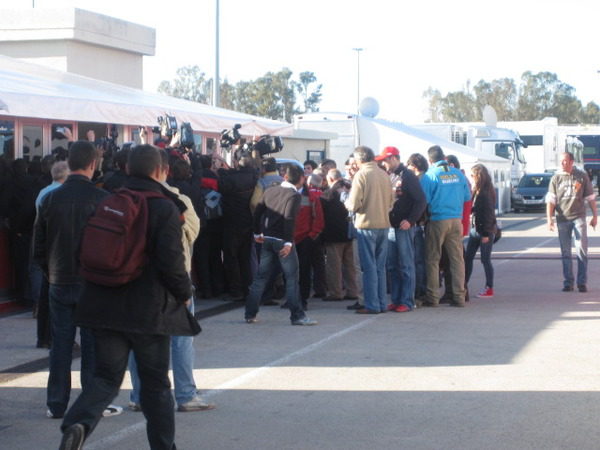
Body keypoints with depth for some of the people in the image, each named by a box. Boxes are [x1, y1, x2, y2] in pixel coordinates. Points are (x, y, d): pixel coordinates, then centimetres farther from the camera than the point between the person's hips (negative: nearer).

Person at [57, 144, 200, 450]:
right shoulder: (165, 208, -11)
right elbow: (171, 260, -17)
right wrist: (185, 292, 0)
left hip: (105, 307, 4)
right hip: (149, 309, -4)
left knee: (107, 377, 9)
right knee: (155, 383, 11)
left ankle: (77, 425, -18)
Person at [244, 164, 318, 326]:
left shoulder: (270, 191, 9)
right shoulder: (295, 195, -11)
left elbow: (258, 212, 9)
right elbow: (289, 218, -21)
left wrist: (257, 233, 20)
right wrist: (288, 242, -20)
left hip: (267, 239, 6)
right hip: (282, 240, -6)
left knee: (261, 276, 13)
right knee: (292, 277, 1)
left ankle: (250, 314, 14)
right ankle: (297, 315, 1)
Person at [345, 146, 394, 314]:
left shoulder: (361, 174, -12)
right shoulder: (384, 174, 5)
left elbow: (354, 204, -14)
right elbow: (391, 200, 11)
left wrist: (347, 203, 6)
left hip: (367, 224, -6)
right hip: (384, 224, 6)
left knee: (369, 266, -1)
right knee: (380, 266, 13)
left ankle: (372, 305, 0)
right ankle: (382, 303, 16)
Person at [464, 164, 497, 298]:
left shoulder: (486, 193, -15)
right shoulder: (476, 191, 11)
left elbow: (488, 214, -18)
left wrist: (486, 234, -19)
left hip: (485, 230, -9)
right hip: (475, 229, 9)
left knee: (485, 260, -2)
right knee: (468, 258, 9)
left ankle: (489, 289, 6)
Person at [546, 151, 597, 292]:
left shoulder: (582, 176, 3)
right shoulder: (556, 178, 4)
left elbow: (590, 197, 9)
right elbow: (550, 200, 1)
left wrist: (594, 216, 6)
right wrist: (549, 218, -8)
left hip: (578, 217, -1)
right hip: (562, 219, 1)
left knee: (582, 250, -6)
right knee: (565, 253, 4)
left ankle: (582, 282, 0)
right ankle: (568, 282, 10)